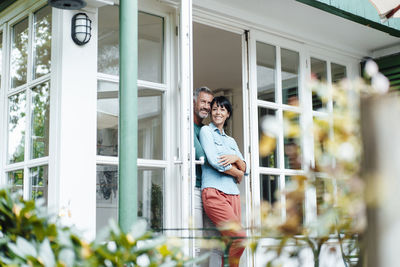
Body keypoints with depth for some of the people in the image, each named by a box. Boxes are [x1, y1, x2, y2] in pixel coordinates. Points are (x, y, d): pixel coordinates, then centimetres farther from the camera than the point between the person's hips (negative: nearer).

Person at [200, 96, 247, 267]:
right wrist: (237, 173, 5)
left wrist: (236, 158, -5)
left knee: (230, 242, -4)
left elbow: (244, 168, 17)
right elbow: (214, 161, -6)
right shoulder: (206, 131, 8)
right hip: (214, 192, -6)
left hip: (233, 193, 6)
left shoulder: (231, 141, 26)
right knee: (240, 237, -20)